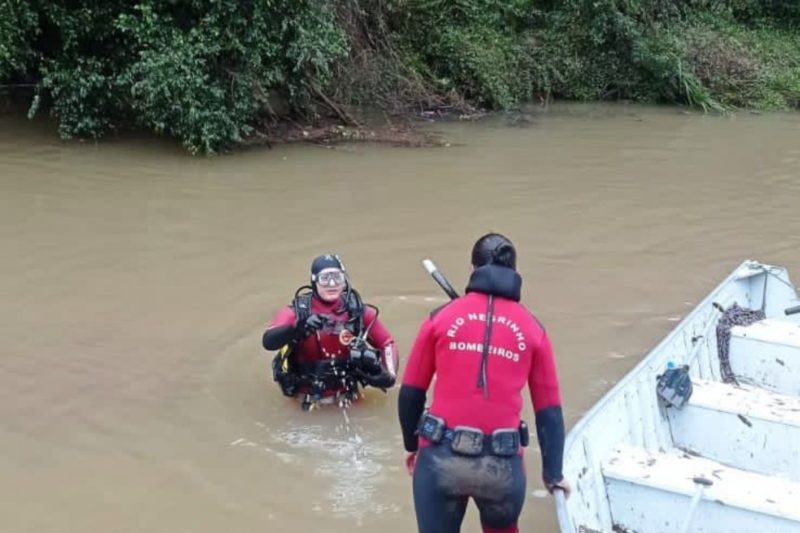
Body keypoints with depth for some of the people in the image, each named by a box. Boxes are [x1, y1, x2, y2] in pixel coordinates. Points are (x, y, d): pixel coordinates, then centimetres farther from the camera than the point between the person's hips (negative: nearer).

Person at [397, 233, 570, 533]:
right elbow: (549, 410, 9)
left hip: (441, 458, -1)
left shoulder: (441, 317, 4)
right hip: (503, 464, 1)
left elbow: (410, 393, 9)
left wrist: (412, 444, 24)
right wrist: (553, 473, 19)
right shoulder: (532, 328, 7)